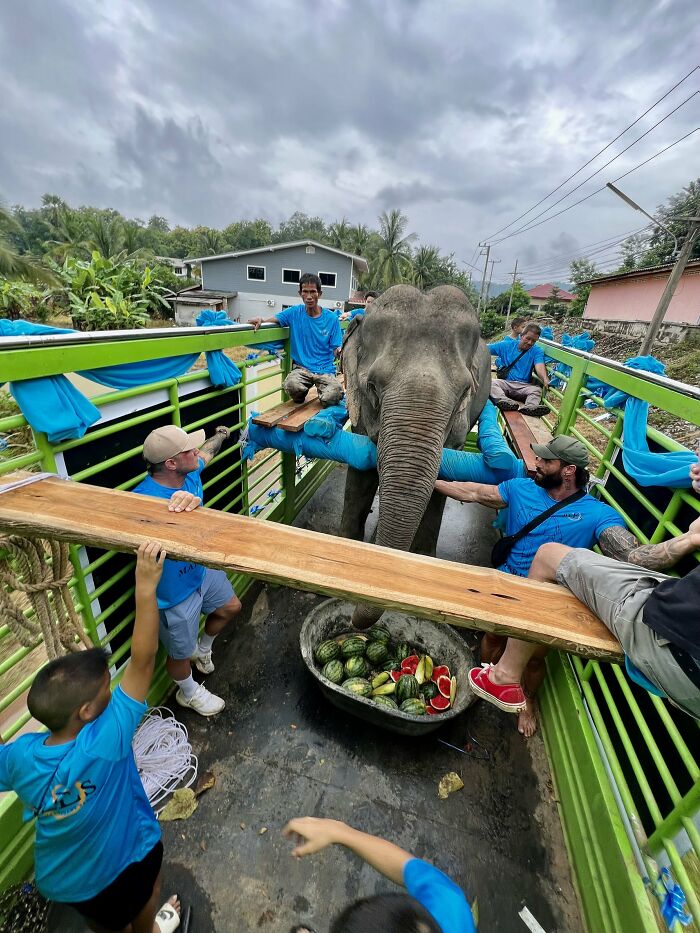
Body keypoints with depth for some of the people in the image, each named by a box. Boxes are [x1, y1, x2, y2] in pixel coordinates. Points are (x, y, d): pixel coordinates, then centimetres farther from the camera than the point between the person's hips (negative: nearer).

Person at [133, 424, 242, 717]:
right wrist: (181, 507, -71)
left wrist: (220, 436, 29)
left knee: (230, 608, 28)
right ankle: (189, 693, 52)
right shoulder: (145, 498, -35)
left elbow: (207, 452, 10)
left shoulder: (190, 471, -14)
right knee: (180, 652, 19)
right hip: (175, 591, -7)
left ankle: (203, 649, 57)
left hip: (203, 570, 7)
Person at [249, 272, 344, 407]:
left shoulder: (331, 318, 1)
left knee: (330, 398, -29)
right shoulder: (295, 312, 4)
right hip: (302, 368, 1)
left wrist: (340, 351, -22)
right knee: (291, 385, -33)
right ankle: (300, 398, 6)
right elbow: (272, 320, 3)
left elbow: (336, 350, 1)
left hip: (326, 370, 0)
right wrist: (260, 320, -20)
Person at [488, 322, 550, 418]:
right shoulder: (506, 345, 12)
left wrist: (545, 379, -32)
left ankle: (529, 407, -58)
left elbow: (540, 366, -12)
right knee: (491, 382, -32)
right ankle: (504, 401, -57)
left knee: (537, 389, -29)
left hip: (524, 386, 1)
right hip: (504, 383, 0)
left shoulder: (537, 351, 8)